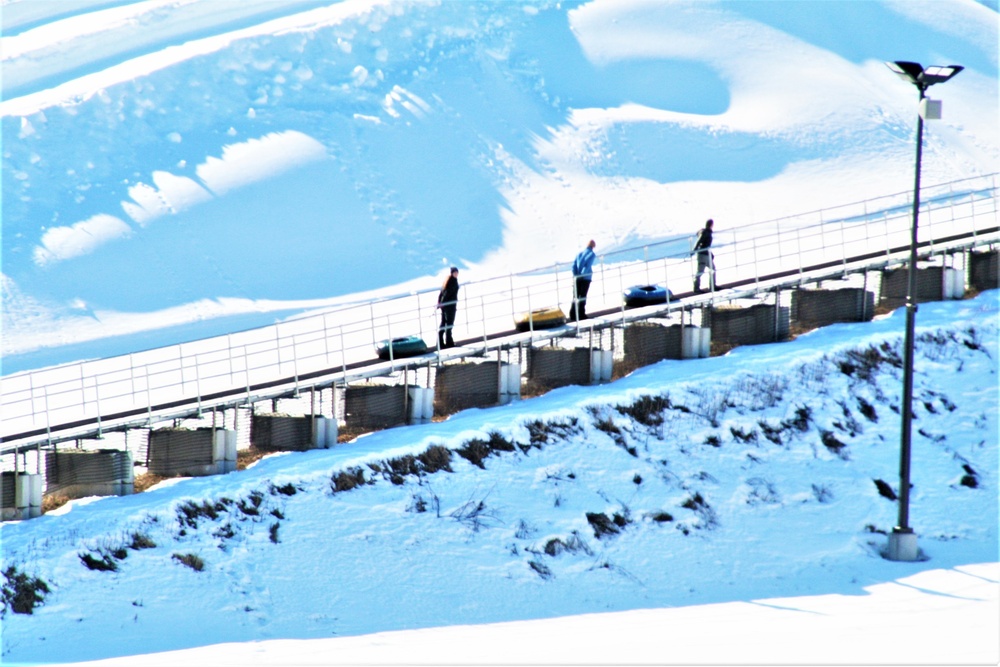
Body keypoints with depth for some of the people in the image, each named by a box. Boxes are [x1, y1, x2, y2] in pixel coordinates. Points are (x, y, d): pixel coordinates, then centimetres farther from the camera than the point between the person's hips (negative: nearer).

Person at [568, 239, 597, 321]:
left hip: (577, 278, 5)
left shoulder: (580, 253, 12)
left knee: (575, 296, 8)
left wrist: (575, 275, 0)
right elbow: (587, 265, -17)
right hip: (586, 278, -4)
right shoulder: (591, 254, -5)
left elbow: (574, 265, 4)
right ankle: (581, 314, -2)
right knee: (583, 297, 0)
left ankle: (573, 314, 5)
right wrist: (582, 274, -13)